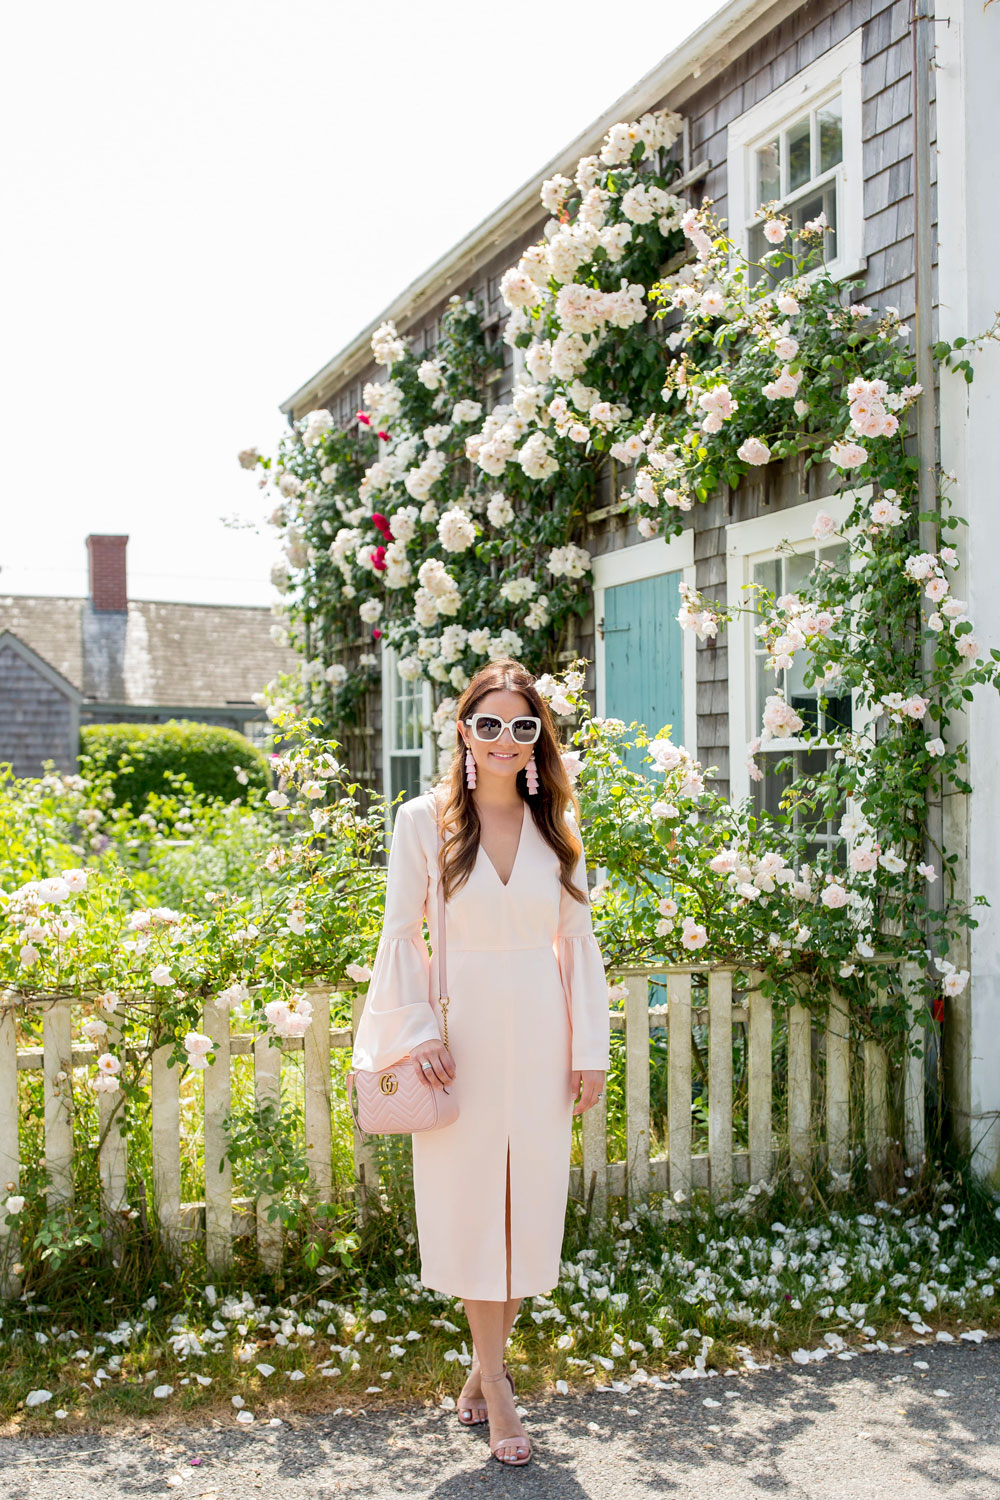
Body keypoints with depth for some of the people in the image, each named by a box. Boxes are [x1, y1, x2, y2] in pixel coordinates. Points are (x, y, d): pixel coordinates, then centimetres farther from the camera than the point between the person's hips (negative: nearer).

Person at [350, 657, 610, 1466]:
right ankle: (496, 1384, 21)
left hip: (540, 1034, 3)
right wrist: (419, 1030, -9)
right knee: (471, 1202, 4)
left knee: (530, 1202, 8)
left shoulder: (556, 825, 4)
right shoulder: (424, 820, -4)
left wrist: (591, 1048, 4)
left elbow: (578, 940, 7)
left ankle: (485, 1369, 28)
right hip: (465, 1028, -2)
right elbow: (402, 934, 0)